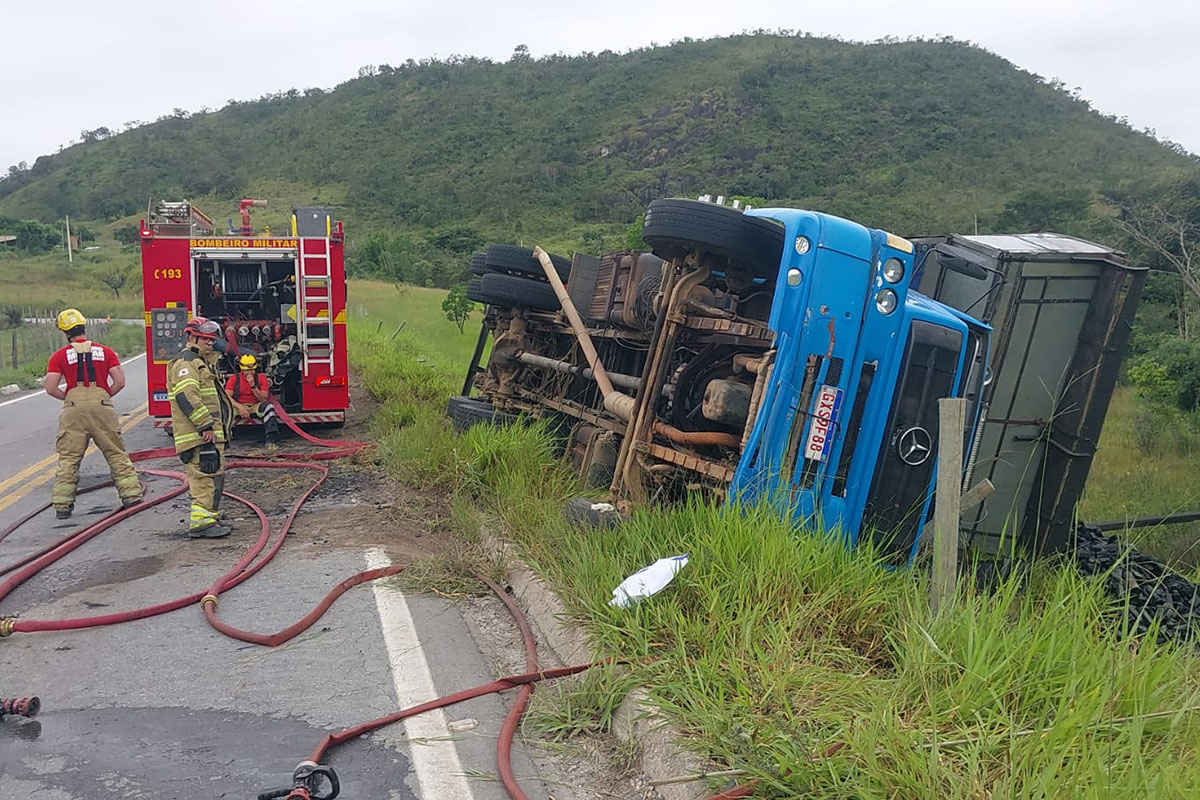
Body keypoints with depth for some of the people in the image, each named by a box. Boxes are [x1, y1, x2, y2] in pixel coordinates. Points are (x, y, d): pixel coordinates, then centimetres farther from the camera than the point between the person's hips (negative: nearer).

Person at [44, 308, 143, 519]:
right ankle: (131, 494, 6)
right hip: (102, 406, 0)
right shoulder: (105, 351, 8)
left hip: (73, 409, 0)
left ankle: (62, 504, 6)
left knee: (68, 458, 7)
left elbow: (51, 388, -1)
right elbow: (120, 382, 1)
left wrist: (69, 397, 15)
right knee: (117, 454, 8)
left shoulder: (60, 356, 6)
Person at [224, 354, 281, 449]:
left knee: (268, 406, -32)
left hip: (256, 407, 0)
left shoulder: (261, 378, 1)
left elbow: (264, 399, -7)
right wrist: (239, 407, -25)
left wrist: (253, 386, -18)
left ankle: (271, 440, -38)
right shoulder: (234, 379, 1)